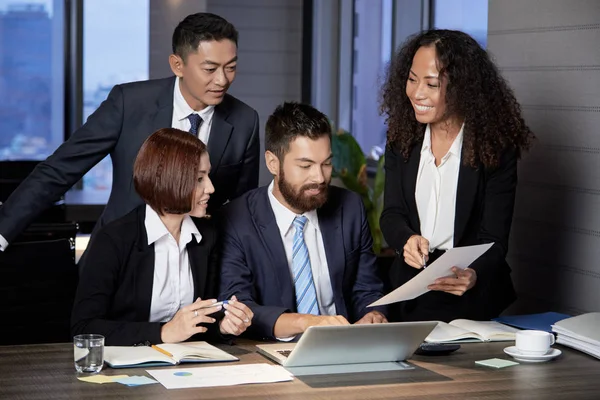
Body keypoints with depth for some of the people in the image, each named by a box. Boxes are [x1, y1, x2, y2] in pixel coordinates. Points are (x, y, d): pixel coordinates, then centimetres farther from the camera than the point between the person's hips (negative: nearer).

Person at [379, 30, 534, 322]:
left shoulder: (496, 147, -8)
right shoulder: (402, 139, 4)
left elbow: (494, 240, -10)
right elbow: (391, 214, 1)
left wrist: (474, 276, -32)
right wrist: (407, 239, -22)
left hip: (471, 300, -3)